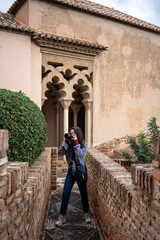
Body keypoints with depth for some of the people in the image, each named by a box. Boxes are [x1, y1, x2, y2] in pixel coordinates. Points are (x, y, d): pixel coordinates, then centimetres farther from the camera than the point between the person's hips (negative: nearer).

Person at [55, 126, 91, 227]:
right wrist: (66, 141, -22)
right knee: (65, 195, 4)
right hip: (71, 171, 2)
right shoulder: (68, 143, -4)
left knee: (84, 194, 12)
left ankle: (86, 214, 34)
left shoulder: (84, 144, -10)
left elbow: (81, 155, -25)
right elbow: (61, 152, -16)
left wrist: (76, 142, -27)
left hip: (81, 171, -2)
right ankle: (62, 216, 20)